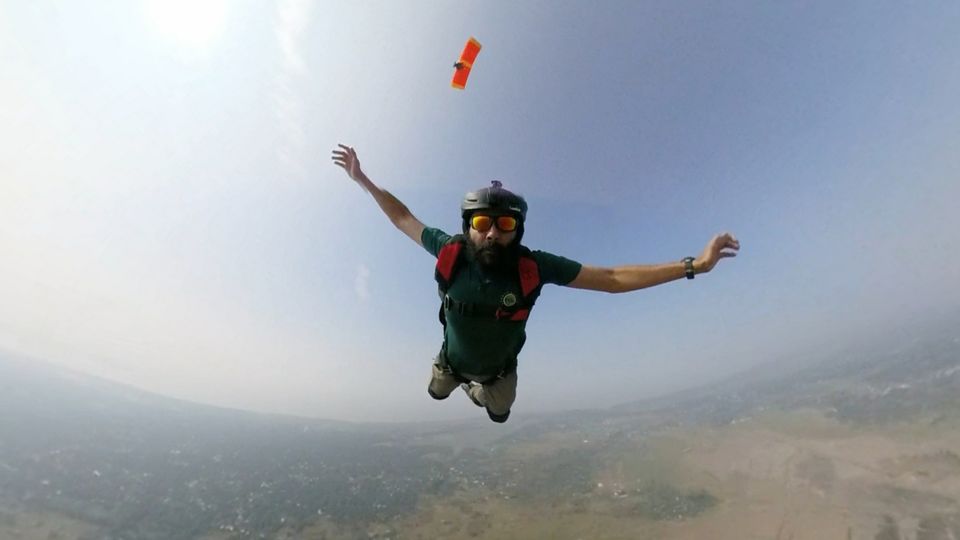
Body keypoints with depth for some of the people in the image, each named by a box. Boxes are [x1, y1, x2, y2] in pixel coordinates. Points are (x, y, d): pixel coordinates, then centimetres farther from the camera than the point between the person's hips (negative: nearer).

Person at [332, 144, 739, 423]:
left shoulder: (532, 266, -39)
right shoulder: (450, 252, -36)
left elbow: (613, 278, -36)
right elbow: (404, 219, -18)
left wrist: (694, 265, -39)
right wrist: (363, 180, -16)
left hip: (499, 371, 0)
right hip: (453, 361, 1)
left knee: (498, 414, 33)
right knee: (437, 393, 35)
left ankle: (479, 391, 69)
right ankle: (459, 383, 71)